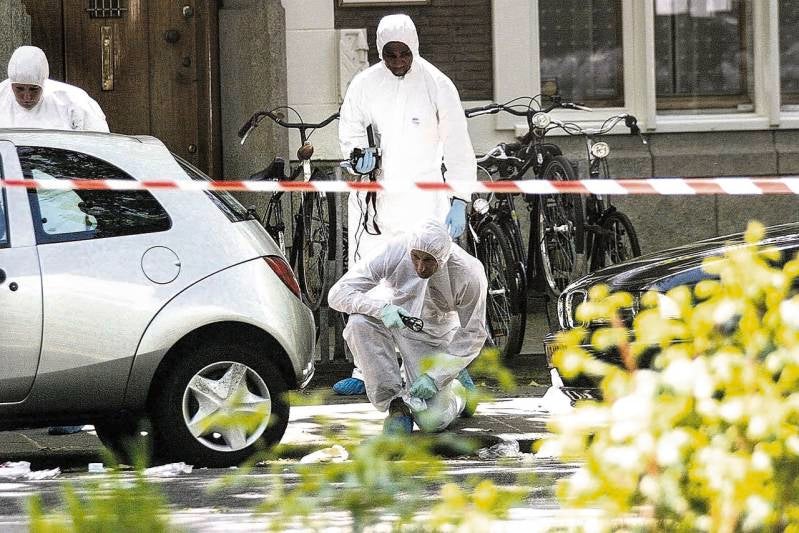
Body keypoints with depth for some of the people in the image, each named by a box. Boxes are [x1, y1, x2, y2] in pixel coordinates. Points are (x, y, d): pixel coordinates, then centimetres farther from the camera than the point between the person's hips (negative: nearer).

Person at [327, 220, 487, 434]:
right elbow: (338, 294, -24)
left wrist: (435, 377, -23)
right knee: (360, 322, -34)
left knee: (432, 421, -17)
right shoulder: (395, 252, -26)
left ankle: (455, 387, 20)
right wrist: (382, 308, -42)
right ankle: (394, 402, -18)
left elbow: (473, 335, -16)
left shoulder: (469, 275, -28)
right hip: (394, 320, 2)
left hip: (435, 338, -2)